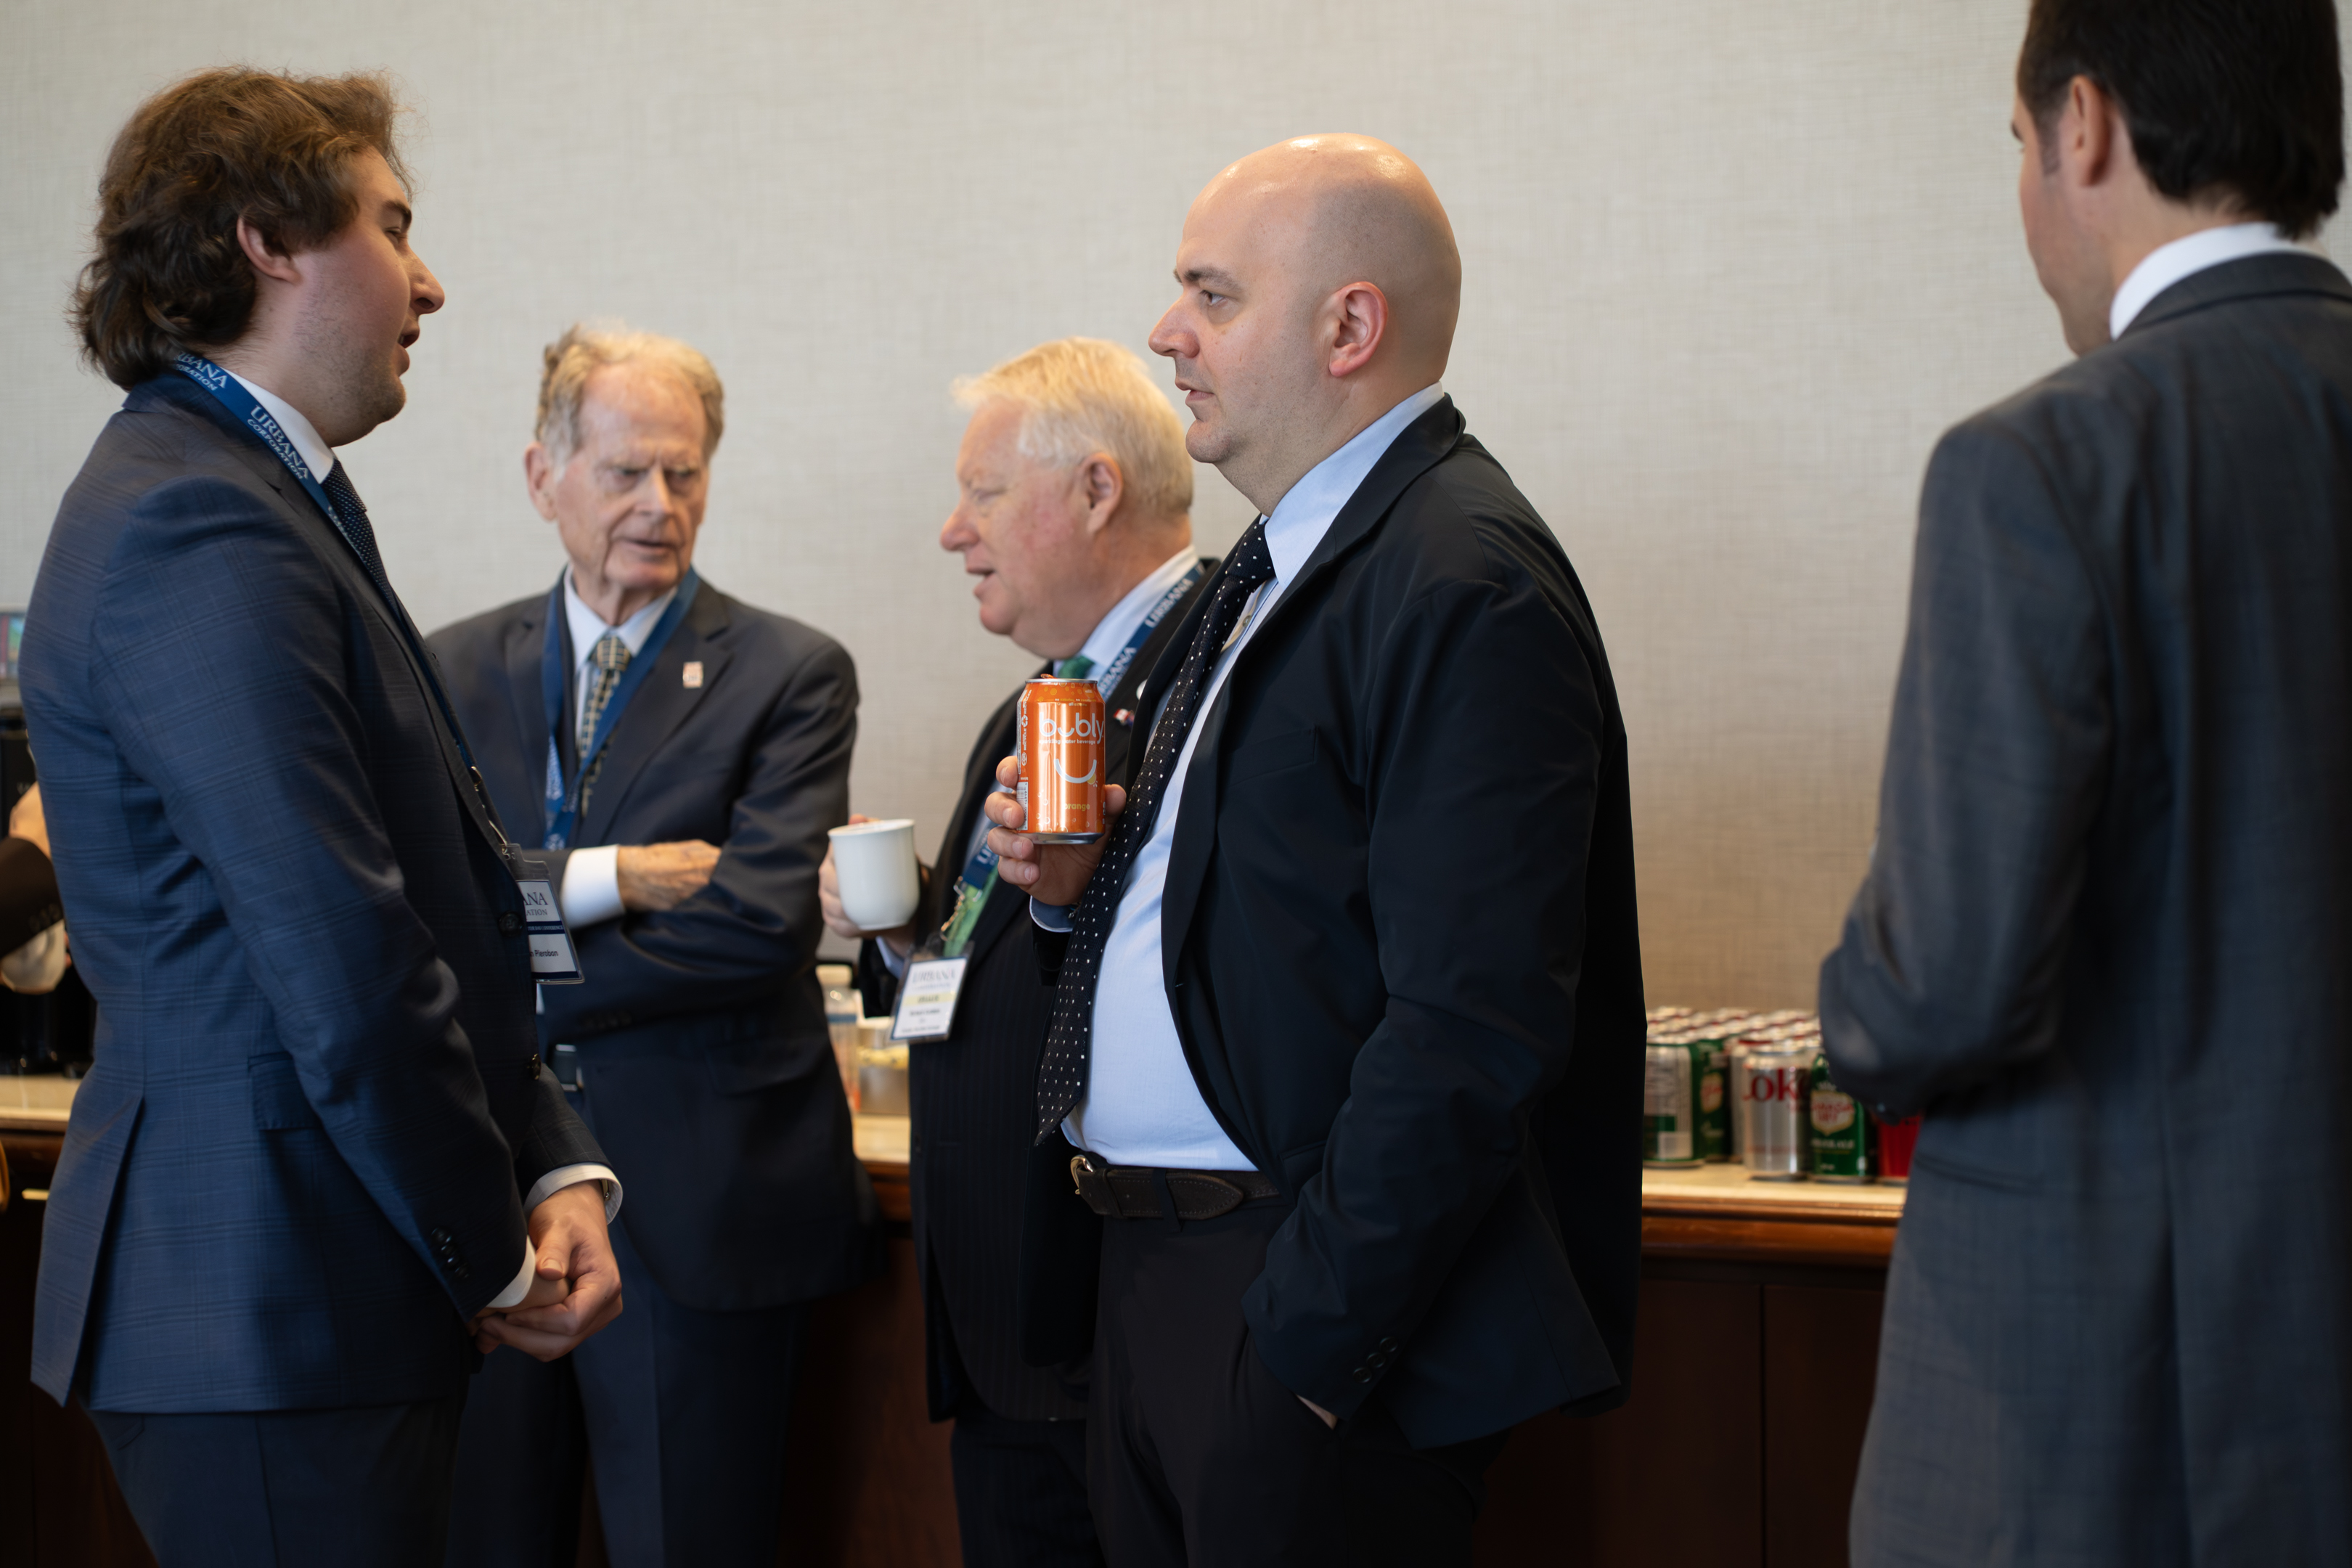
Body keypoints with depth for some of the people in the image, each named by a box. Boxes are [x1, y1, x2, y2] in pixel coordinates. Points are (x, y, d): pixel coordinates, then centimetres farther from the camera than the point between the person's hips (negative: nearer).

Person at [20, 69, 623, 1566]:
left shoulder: (266, 501, 15)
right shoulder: (199, 529, -17)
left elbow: (440, 898, 16)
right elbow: (345, 965, -21)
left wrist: (555, 1166, 6)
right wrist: (493, 1256, -10)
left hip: (327, 1300, 10)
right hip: (273, 1318, -10)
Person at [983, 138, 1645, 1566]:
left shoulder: (1467, 590, -17)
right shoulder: (1282, 566, 15)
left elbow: (1470, 1036, -24)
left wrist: (1310, 1338, -22)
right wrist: (1078, 883, 2)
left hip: (1305, 1291, -9)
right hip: (1151, 1280, 9)